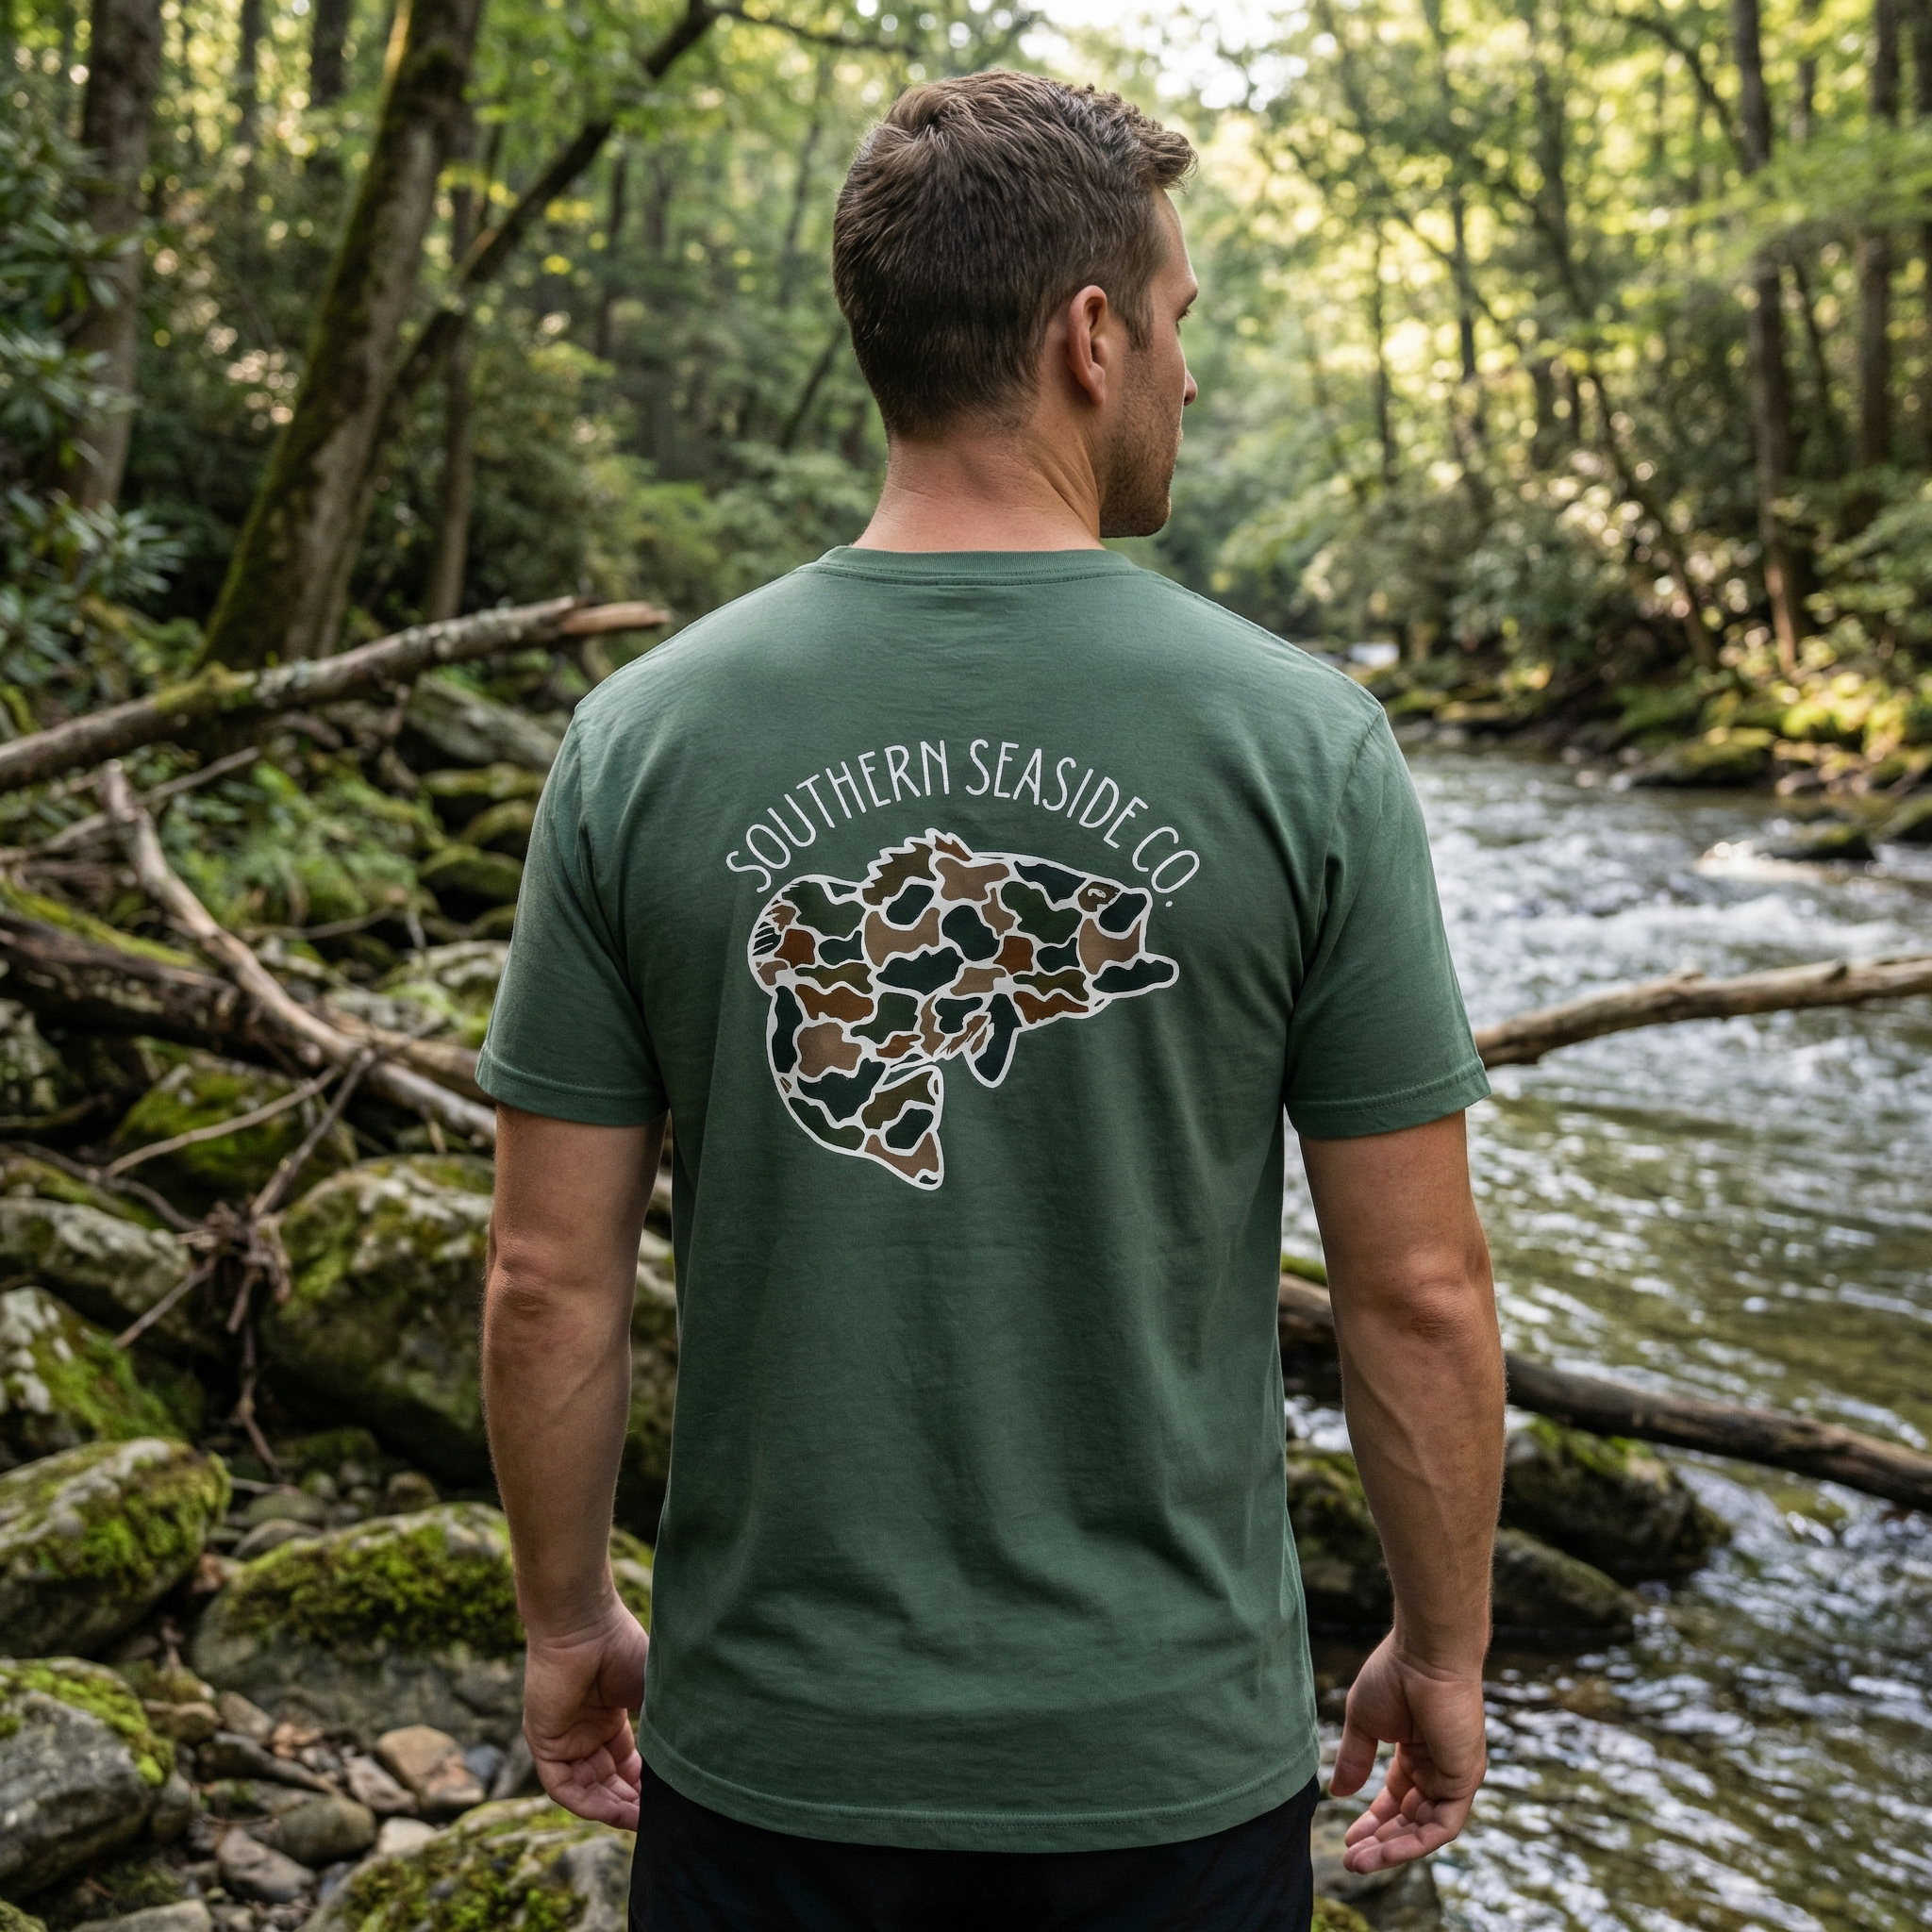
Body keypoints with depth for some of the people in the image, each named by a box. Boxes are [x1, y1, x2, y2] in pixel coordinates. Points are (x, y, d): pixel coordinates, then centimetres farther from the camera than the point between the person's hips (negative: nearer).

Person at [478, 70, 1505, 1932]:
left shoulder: (642, 736, -9)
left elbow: (550, 1276, -5)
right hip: (1171, 1758, 0)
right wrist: (1442, 1650, 6)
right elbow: (1418, 1292, -9)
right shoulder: (1300, 739, -12)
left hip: (770, 1746, 1)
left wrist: (566, 1620, 10)